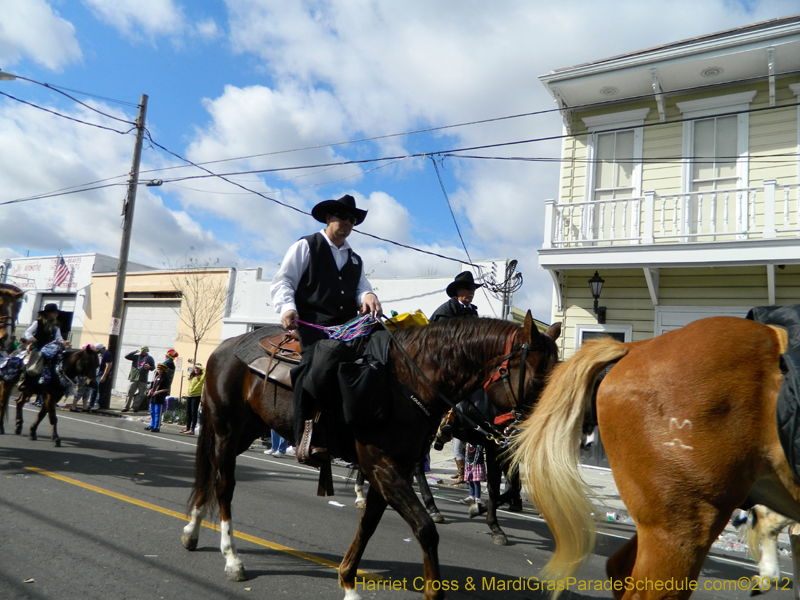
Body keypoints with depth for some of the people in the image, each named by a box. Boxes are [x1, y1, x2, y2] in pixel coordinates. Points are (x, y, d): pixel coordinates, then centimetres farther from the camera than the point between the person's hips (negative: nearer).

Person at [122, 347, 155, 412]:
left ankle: (135, 407, 9)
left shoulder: (149, 358, 8)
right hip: (134, 378, 0)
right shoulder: (136, 357, 11)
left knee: (141, 394, -1)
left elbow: (153, 368, 11)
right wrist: (135, 352, -4)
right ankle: (126, 407, 7)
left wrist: (149, 367, -12)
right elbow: (127, 356, 1)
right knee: (130, 393, -1)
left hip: (143, 380, 0)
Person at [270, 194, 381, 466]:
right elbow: (282, 282, 4)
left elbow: (361, 289, 19)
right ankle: (309, 439, -30)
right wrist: (287, 308, -17)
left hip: (347, 327, 6)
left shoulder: (355, 260, 29)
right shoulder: (306, 246, 12)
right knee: (320, 360, -34)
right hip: (312, 323, -6)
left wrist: (368, 297, -7)